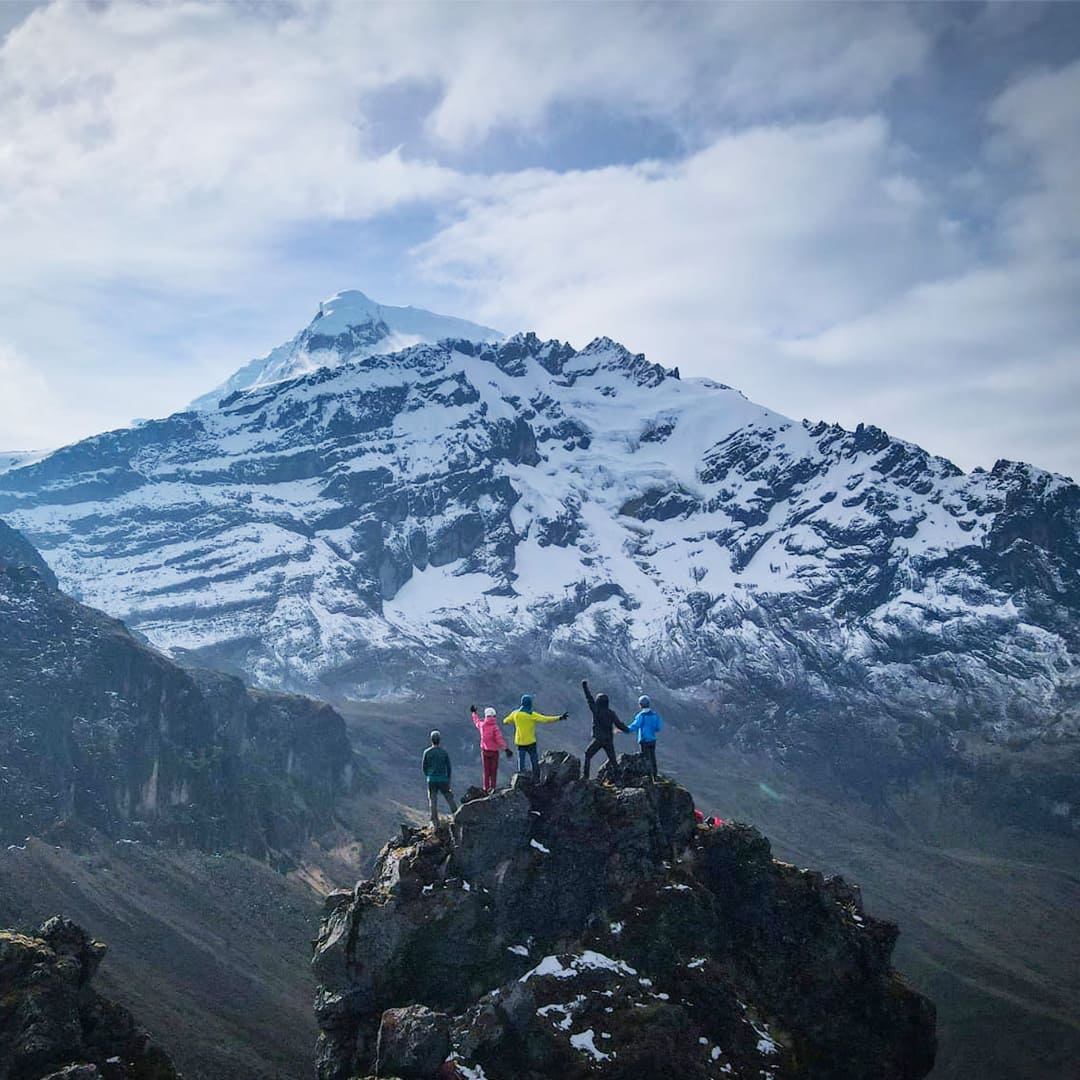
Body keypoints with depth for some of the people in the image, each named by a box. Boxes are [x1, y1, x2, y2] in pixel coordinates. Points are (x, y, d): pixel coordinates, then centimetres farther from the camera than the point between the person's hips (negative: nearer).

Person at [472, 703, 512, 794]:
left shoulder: (482, 725, -4)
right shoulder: (495, 727, -18)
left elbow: (476, 722, 19)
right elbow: (499, 739, -26)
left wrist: (474, 712, 36)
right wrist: (506, 748, -28)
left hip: (484, 751, 4)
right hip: (494, 751, -4)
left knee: (486, 770, 14)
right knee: (493, 771, 8)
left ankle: (486, 789, 18)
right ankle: (493, 787, 10)